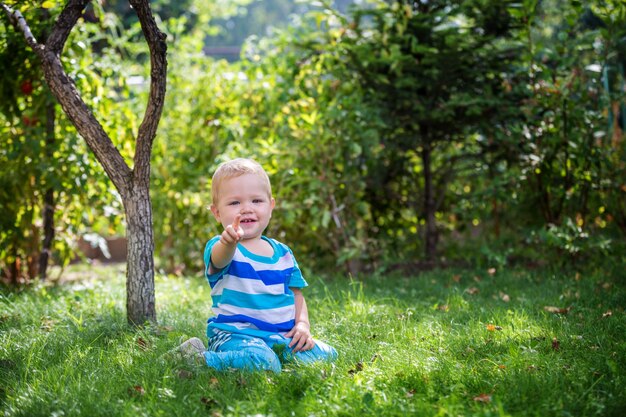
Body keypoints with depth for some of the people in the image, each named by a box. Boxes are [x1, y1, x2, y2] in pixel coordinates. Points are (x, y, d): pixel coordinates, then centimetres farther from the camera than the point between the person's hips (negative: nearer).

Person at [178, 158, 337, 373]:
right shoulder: (221, 247, -7)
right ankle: (200, 359, -12)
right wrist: (228, 242, -56)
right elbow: (220, 259, -32)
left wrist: (302, 324, 0)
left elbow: (296, 294, 19)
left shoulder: (283, 252, 12)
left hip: (281, 336, 6)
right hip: (235, 335, -6)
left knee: (325, 355, -8)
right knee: (262, 362, -34)